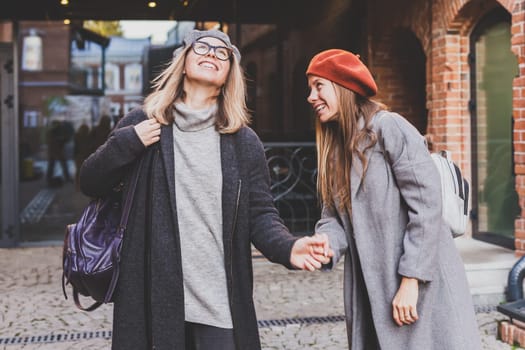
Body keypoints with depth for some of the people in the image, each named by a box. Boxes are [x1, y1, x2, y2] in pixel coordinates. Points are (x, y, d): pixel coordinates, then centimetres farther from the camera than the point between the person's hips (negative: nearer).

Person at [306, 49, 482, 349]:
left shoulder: (389, 127, -11)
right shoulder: (334, 147, 13)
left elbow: (427, 206, -17)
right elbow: (334, 217, 6)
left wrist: (410, 281, -19)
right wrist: (324, 247, -16)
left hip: (422, 285, -7)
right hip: (369, 290, 7)